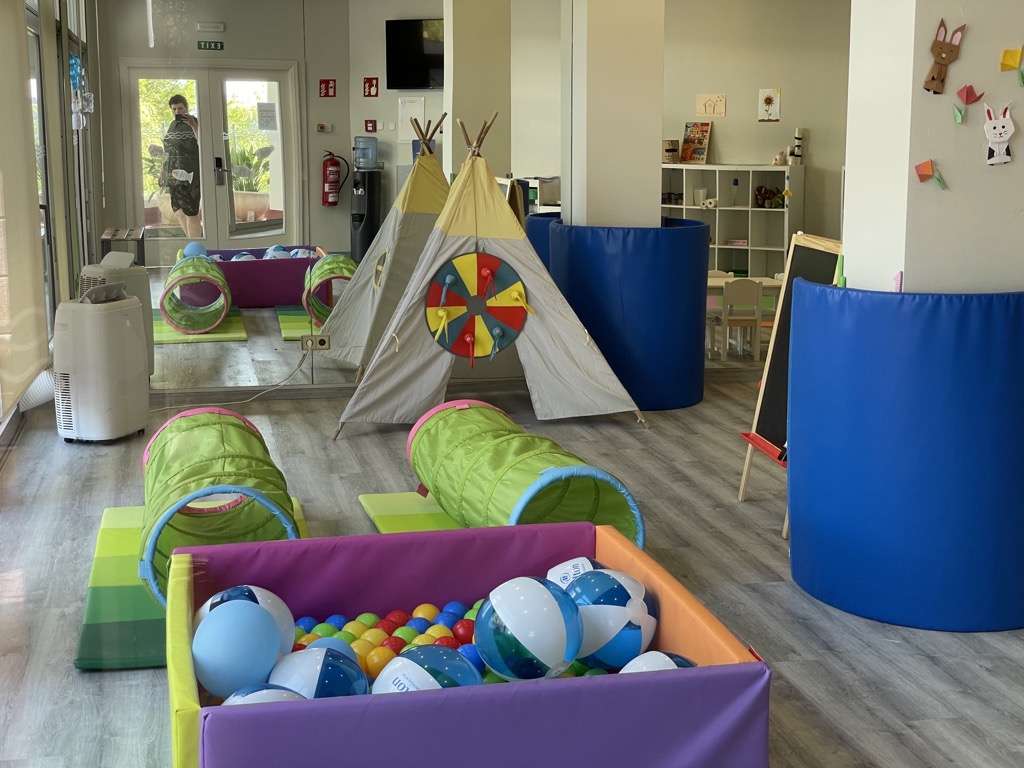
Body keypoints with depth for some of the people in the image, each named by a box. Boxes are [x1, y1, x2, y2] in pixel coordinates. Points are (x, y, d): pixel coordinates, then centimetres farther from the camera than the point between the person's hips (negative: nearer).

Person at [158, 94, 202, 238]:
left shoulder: (194, 123, -8)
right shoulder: (173, 125, 14)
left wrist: (193, 125, -29)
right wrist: (163, 171, 22)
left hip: (189, 174, -8)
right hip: (174, 174, 8)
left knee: (190, 212, -6)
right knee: (178, 210, 12)